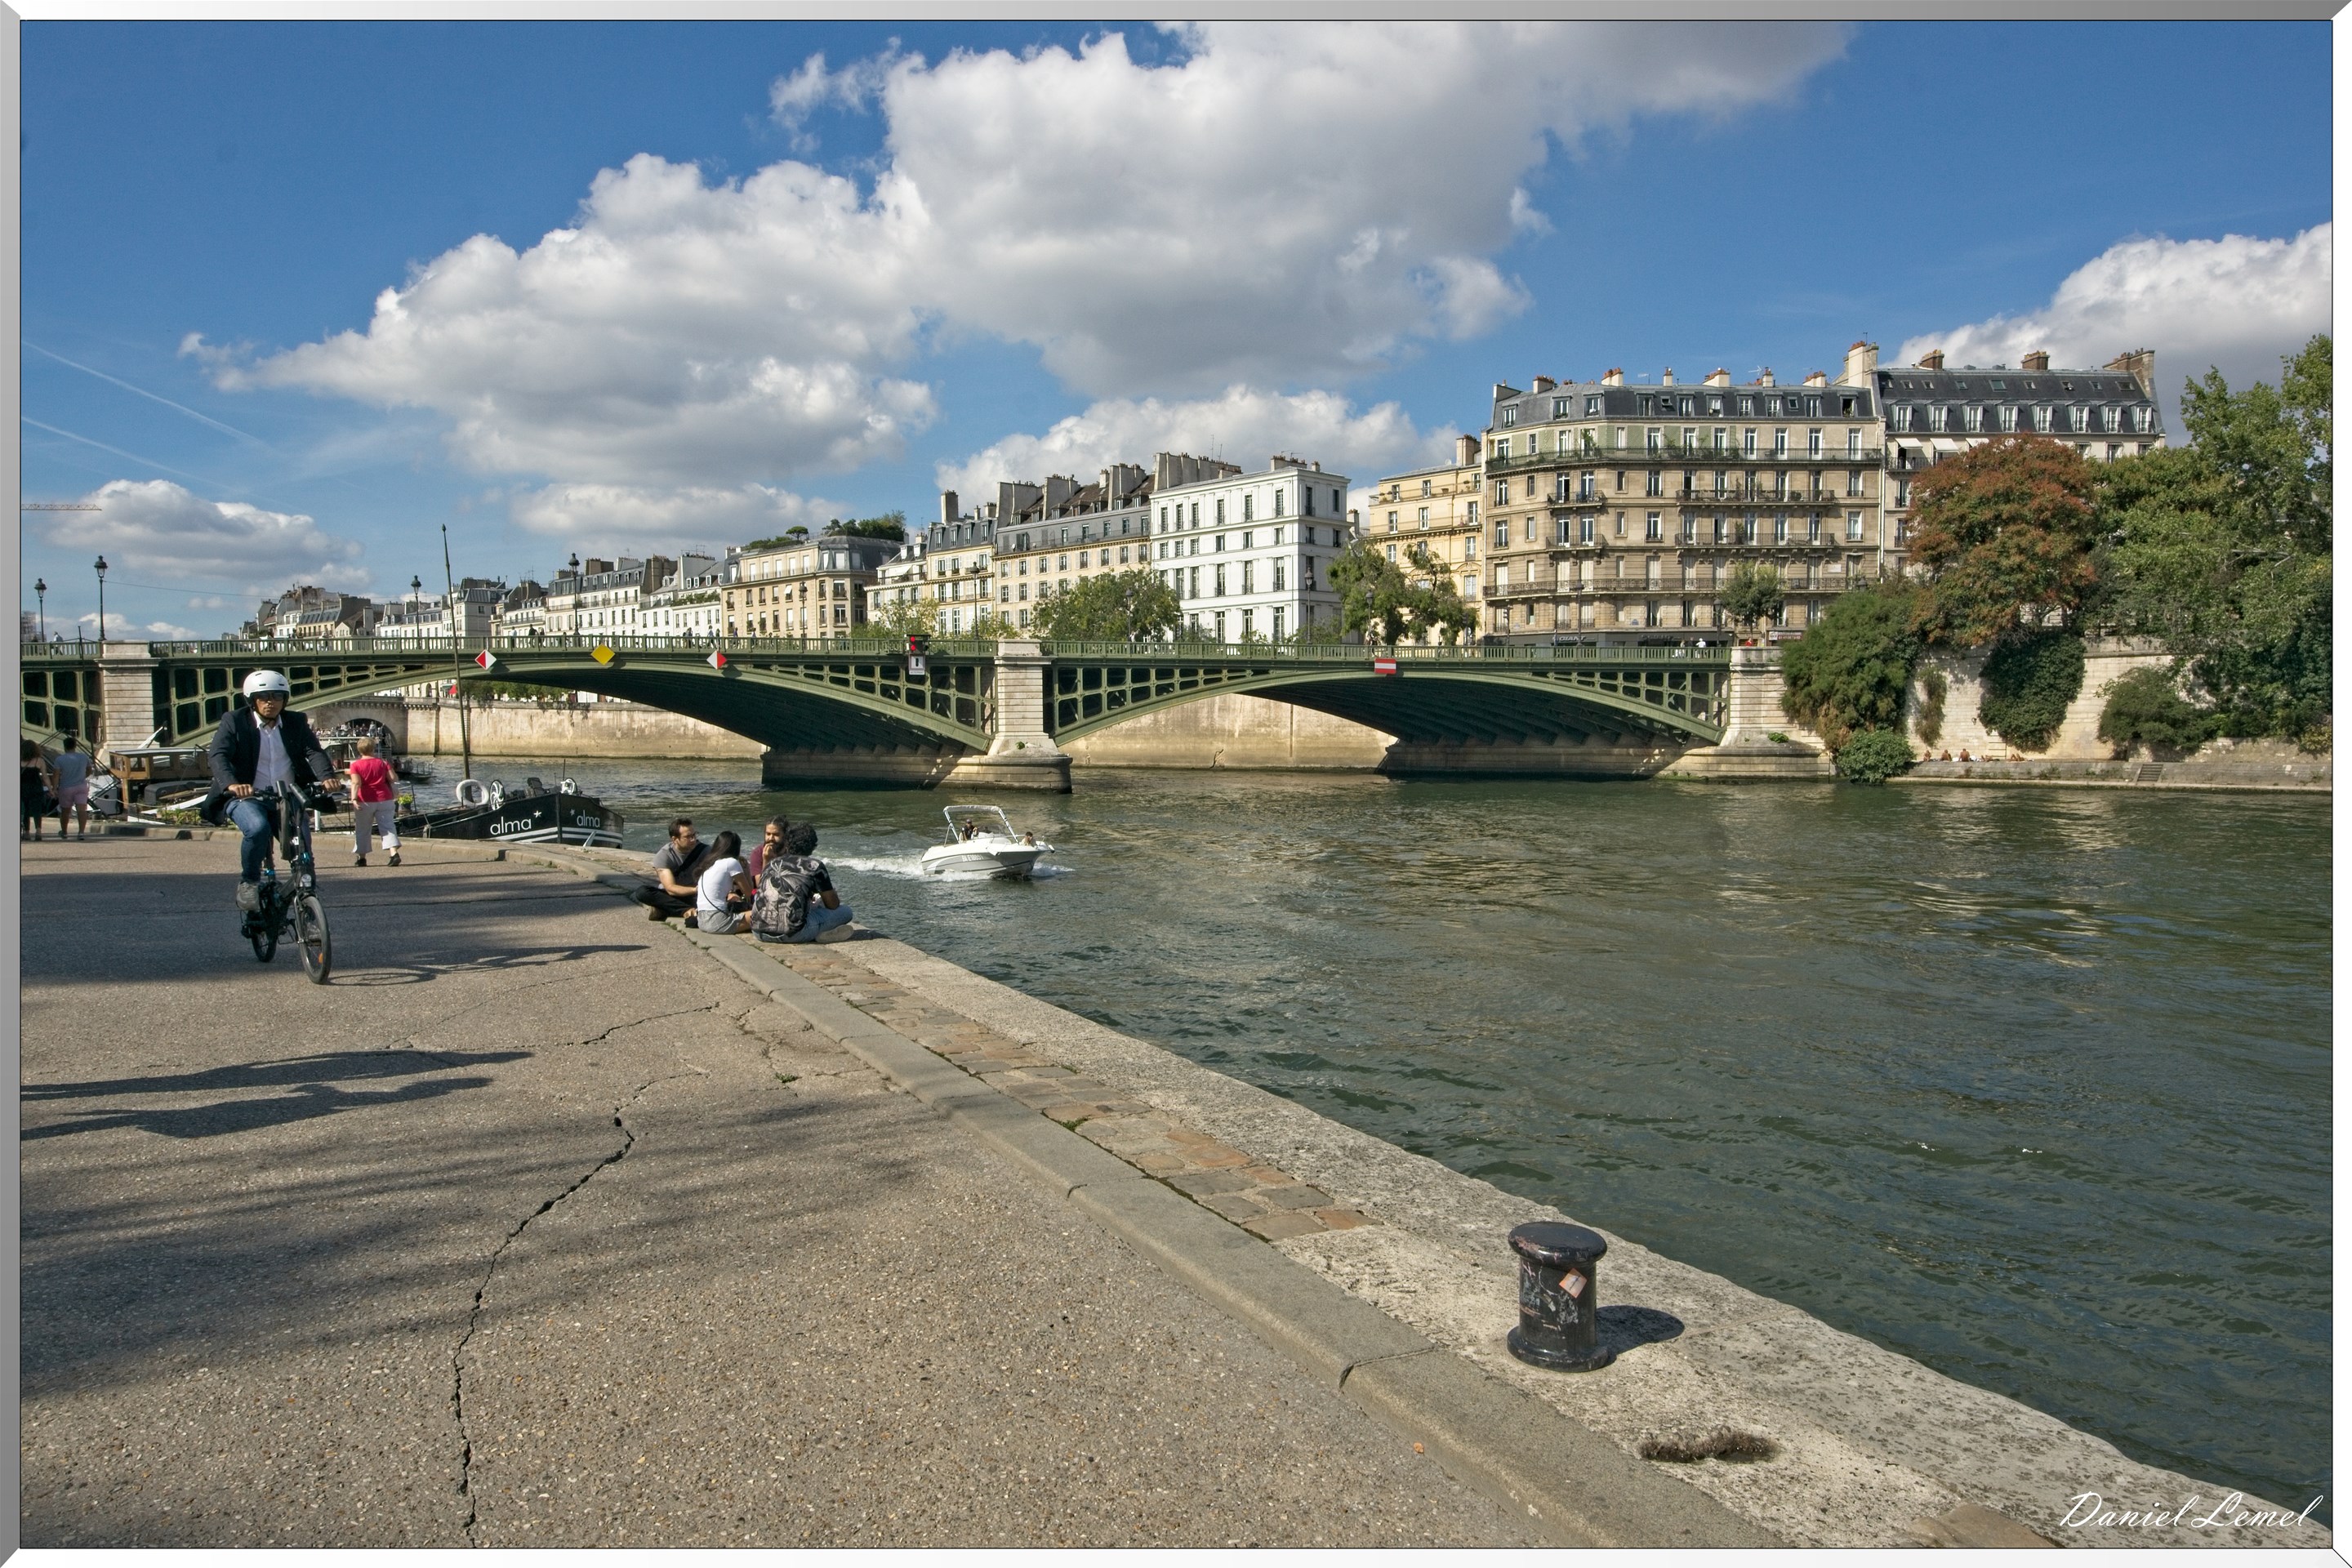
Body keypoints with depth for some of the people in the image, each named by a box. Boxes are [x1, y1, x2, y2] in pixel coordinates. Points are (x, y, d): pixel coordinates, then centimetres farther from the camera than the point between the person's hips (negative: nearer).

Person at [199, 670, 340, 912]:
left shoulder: (296, 723, 8)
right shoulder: (234, 721, -1)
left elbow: (314, 751, -6)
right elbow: (218, 755, -14)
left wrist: (327, 776, -28)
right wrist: (231, 783, -34)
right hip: (245, 797, -3)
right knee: (258, 828, -33)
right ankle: (248, 883, -12)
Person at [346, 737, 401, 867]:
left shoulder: (356, 765, -4)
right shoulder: (383, 762, 3)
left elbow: (356, 783, -16)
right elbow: (392, 778, -4)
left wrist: (354, 798, -24)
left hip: (365, 801, -1)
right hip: (384, 800, 2)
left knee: (362, 829, 12)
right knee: (388, 825, -2)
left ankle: (361, 857, 17)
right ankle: (394, 852, -20)